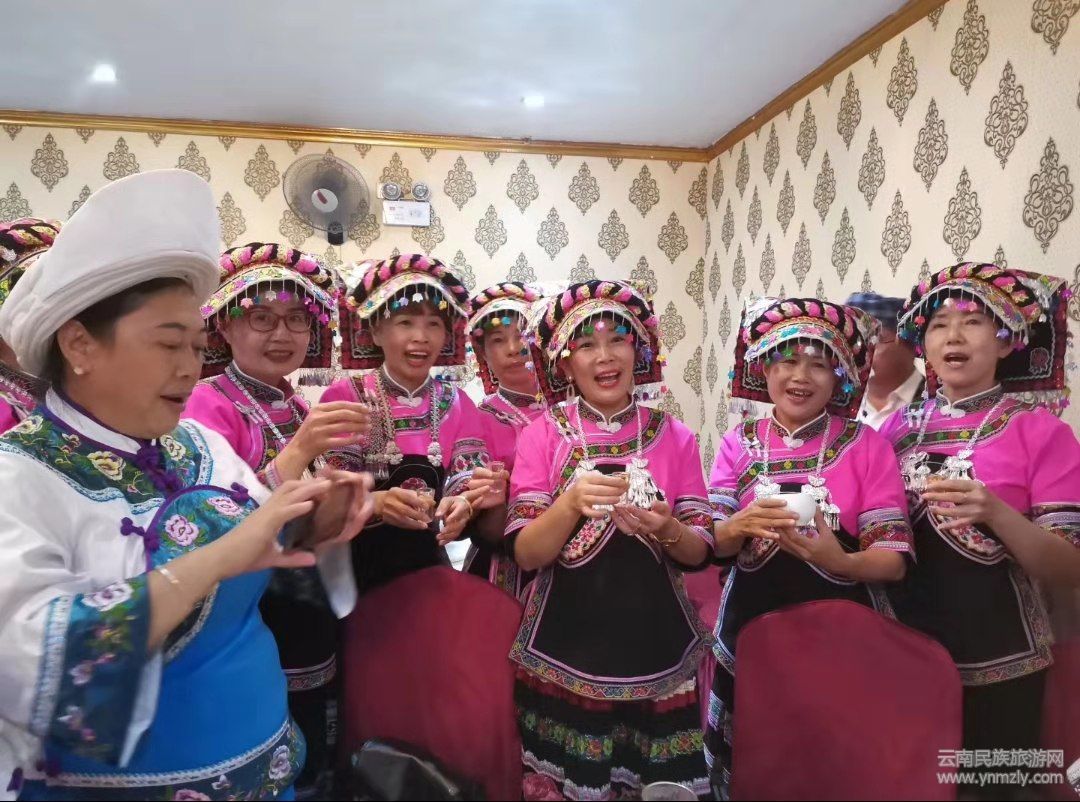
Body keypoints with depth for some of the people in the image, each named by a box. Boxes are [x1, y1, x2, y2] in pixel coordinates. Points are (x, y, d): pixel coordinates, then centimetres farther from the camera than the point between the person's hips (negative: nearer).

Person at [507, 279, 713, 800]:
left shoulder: (674, 437, 1)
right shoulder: (542, 434, -4)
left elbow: (700, 552, 1)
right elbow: (524, 553, -8)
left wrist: (665, 529, -19)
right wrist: (571, 504, -25)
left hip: (656, 649, 2)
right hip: (566, 651, -1)